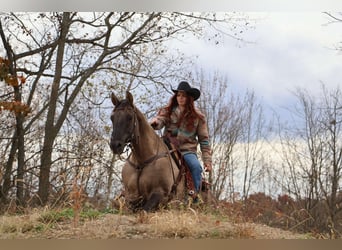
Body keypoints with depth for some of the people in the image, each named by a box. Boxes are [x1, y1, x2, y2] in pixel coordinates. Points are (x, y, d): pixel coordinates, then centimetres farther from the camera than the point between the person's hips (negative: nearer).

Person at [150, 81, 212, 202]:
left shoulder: (198, 117, 8)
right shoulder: (168, 112, 11)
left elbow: (204, 140, 8)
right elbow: (160, 120, -8)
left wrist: (207, 160, 1)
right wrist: (154, 122, -35)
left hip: (187, 150, -1)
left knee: (196, 166, -30)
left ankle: (194, 196, -20)